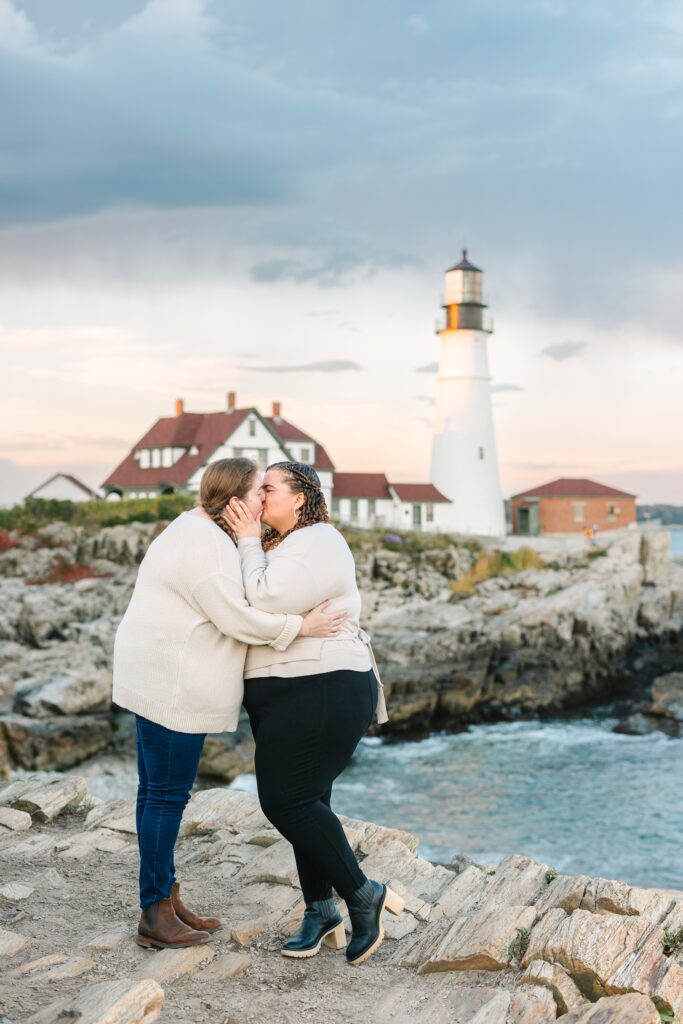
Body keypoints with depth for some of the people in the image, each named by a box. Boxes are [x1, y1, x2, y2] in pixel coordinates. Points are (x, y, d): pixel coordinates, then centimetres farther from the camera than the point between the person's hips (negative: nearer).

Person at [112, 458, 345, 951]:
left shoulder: (204, 534, 16)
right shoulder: (202, 543, -18)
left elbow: (230, 609, 18)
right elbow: (234, 618, -21)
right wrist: (300, 626, -14)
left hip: (167, 683, 11)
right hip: (173, 686, -11)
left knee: (159, 791, 15)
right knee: (167, 794, -4)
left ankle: (165, 899, 25)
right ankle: (155, 916, 6)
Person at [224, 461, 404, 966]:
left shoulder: (316, 542, -13)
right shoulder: (282, 546, 19)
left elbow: (268, 603, -21)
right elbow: (256, 607, 13)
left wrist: (248, 542, -13)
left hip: (321, 692, -10)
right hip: (285, 695, 10)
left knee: (288, 800, -12)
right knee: (305, 801, 11)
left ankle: (364, 895, 2)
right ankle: (321, 913, 20)